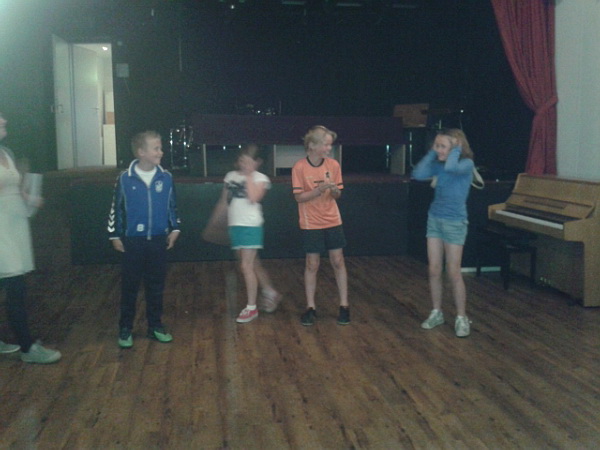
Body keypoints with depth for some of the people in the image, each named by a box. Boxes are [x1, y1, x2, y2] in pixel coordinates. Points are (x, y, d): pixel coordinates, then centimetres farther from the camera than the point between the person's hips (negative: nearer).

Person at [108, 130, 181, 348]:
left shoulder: (166, 178, 0)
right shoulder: (125, 179, -7)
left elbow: (172, 206, 12)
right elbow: (116, 209, 1)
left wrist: (174, 229, 8)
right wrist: (115, 236, 2)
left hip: (158, 240, 2)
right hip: (132, 241, -2)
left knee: (156, 286, 10)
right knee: (129, 287, 6)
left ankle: (155, 326, 24)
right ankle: (125, 329, 19)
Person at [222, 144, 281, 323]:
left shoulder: (260, 178, -4)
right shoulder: (230, 176, 10)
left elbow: (253, 198, -21)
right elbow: (224, 200, 17)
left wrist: (249, 175, -13)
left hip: (251, 226, -6)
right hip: (234, 225, 6)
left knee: (246, 266, -7)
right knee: (253, 264, 15)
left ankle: (251, 308, 3)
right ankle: (270, 293, 34)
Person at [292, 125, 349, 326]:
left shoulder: (333, 165, -2)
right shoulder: (299, 167, -11)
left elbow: (337, 194, 5)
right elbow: (299, 197, -12)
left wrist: (334, 190, -18)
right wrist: (319, 190, -25)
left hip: (333, 221, 3)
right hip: (311, 224, -3)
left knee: (338, 262, 5)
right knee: (312, 265, 4)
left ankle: (344, 306, 15)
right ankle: (310, 307, 15)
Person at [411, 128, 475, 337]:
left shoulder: (466, 163, -12)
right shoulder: (438, 164, 4)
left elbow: (451, 167, -33)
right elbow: (417, 174, -8)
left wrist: (457, 148, -17)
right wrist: (431, 152, -4)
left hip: (454, 222, -6)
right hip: (434, 219, 6)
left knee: (453, 273, -1)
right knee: (434, 270, 9)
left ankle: (461, 317, 12)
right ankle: (436, 313, 22)